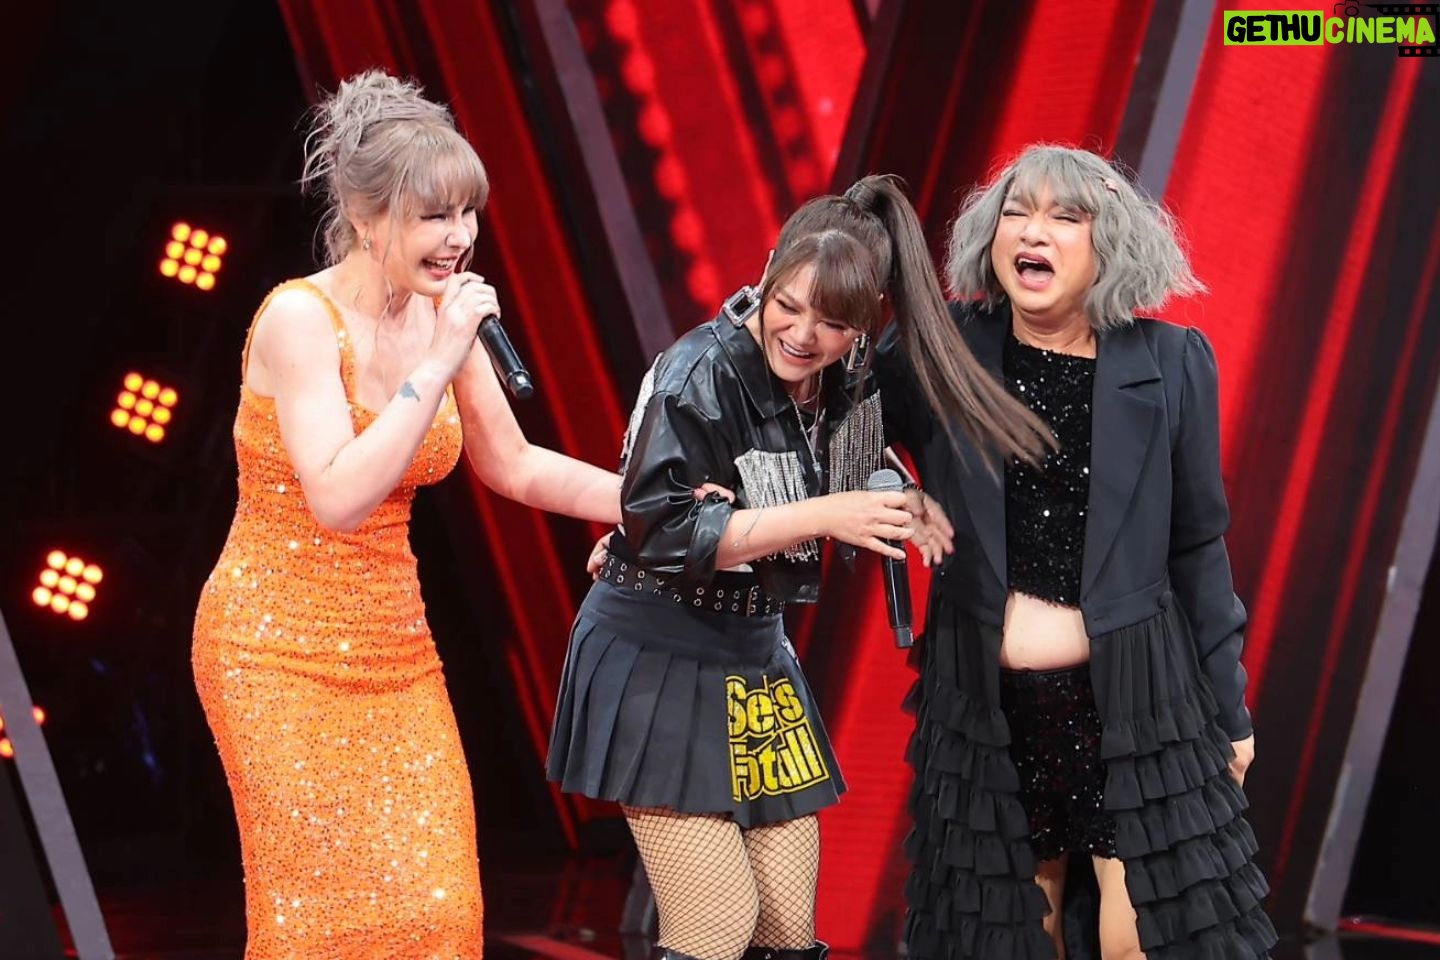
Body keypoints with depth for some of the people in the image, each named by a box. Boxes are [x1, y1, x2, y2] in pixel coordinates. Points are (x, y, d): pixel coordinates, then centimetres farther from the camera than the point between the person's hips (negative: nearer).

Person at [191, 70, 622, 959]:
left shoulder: (440, 315, 2)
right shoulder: (301, 318, -18)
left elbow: (515, 466, 14)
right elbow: (339, 499, -28)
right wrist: (439, 363, -26)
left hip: (394, 646, 6)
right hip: (281, 652, -6)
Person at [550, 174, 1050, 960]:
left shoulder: (848, 383, 2)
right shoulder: (702, 372, -18)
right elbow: (660, 528, -24)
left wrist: (905, 501, -3)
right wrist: (822, 516, -27)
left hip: (757, 653, 7)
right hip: (659, 660, -7)